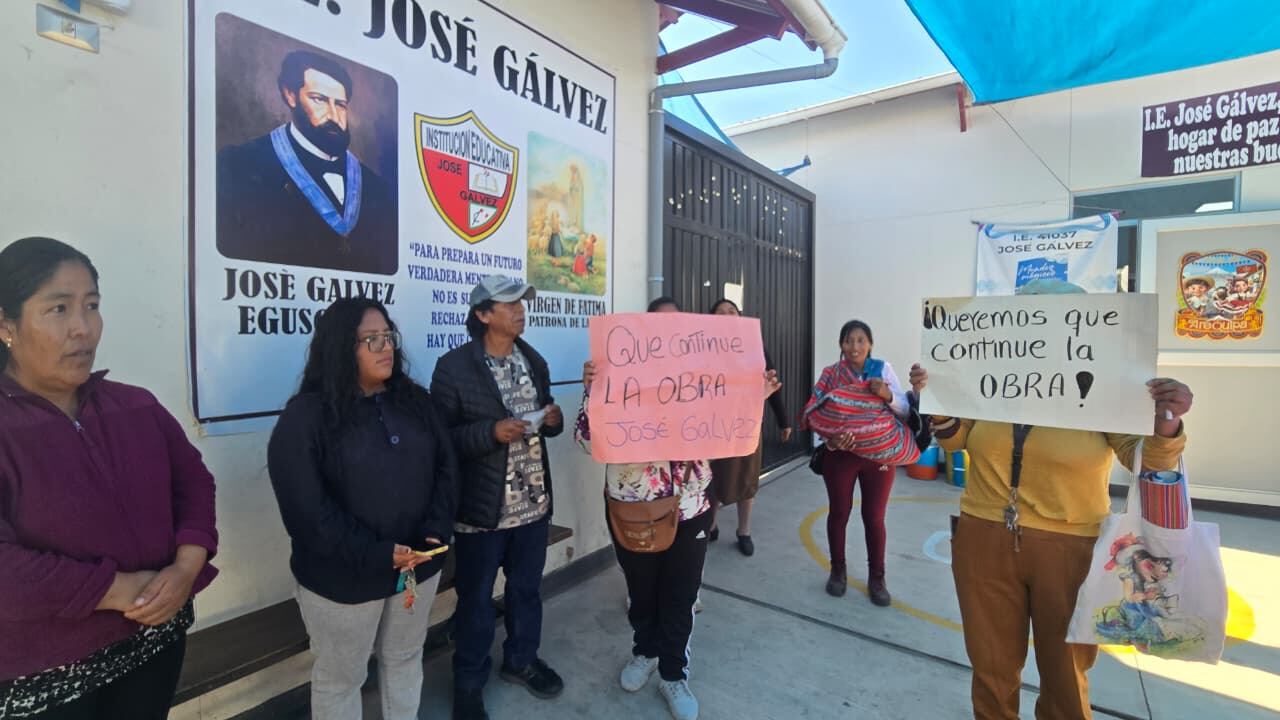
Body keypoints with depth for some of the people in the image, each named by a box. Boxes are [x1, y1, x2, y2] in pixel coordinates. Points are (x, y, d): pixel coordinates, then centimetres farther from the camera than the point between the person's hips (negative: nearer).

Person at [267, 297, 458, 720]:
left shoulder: (414, 399, 2)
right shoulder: (306, 416, -13)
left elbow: (446, 467, 0)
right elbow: (308, 509, -19)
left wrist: (435, 533, -13)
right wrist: (377, 555, -21)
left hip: (420, 564, 4)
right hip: (343, 577, -4)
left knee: (405, 660, 23)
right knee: (340, 678, 18)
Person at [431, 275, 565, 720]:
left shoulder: (534, 361, 6)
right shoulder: (453, 367, -13)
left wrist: (553, 419, -8)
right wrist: (491, 432, -26)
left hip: (534, 502, 5)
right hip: (483, 508, -5)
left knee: (527, 588, 21)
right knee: (475, 598, 13)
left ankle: (521, 660, 45)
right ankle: (469, 683, 36)